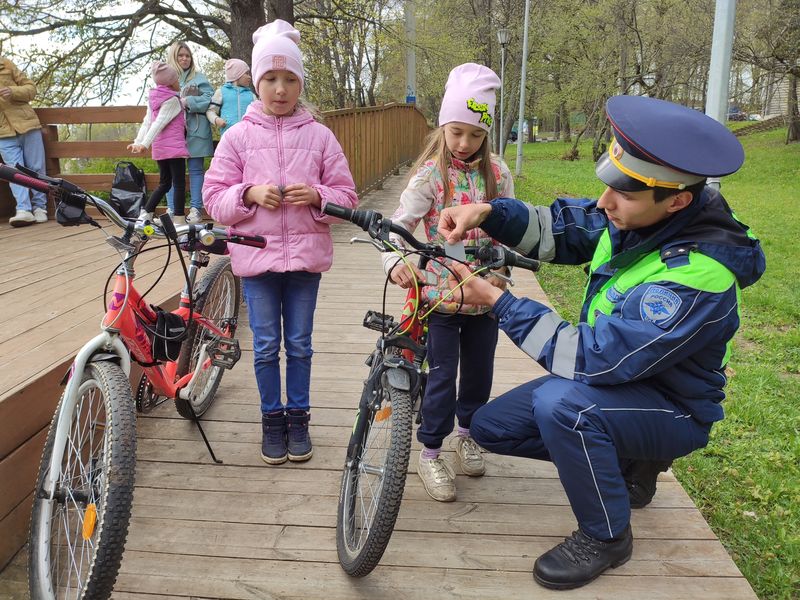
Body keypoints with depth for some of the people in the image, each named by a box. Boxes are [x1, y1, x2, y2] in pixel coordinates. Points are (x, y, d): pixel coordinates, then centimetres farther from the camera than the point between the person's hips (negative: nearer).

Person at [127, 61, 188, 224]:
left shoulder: (153, 99, 13)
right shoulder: (172, 100, -9)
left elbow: (147, 122, 11)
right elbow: (159, 123, -15)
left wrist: (138, 141, 12)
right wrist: (145, 144, -20)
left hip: (159, 148, 8)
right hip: (174, 146, -8)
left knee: (164, 183, 16)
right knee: (179, 184, -4)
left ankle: (145, 214, 12)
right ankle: (179, 220, -8)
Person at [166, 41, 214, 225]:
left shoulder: (199, 78, 7)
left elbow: (209, 99, -3)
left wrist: (188, 102, -13)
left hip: (194, 131, -2)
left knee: (196, 169, 2)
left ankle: (196, 209, 6)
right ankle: (172, 209, 9)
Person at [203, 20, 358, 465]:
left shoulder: (320, 135, 1)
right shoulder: (238, 136, 1)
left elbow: (346, 196, 3)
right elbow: (215, 198, 1)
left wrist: (316, 196, -16)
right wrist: (249, 194, -17)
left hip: (306, 256, 0)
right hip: (257, 257, 0)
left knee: (299, 344, 11)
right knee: (266, 345, 9)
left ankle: (299, 418, 27)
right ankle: (272, 420, 25)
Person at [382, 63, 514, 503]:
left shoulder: (497, 173, 1)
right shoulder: (430, 174, -9)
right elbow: (400, 222, -17)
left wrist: (501, 273, -7)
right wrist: (395, 261, -36)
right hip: (440, 292, -3)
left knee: (479, 368, 16)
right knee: (442, 374, 1)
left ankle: (467, 433, 40)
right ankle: (430, 454, 17)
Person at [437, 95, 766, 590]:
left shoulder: (696, 278, -35)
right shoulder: (634, 218, -12)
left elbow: (594, 358, -36)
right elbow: (559, 227, 1)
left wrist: (498, 302, -31)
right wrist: (486, 212, -18)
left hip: (671, 410, -7)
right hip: (614, 373, 8)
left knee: (559, 402, -36)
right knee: (490, 427, 3)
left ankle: (607, 536, -9)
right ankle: (623, 461, 17)